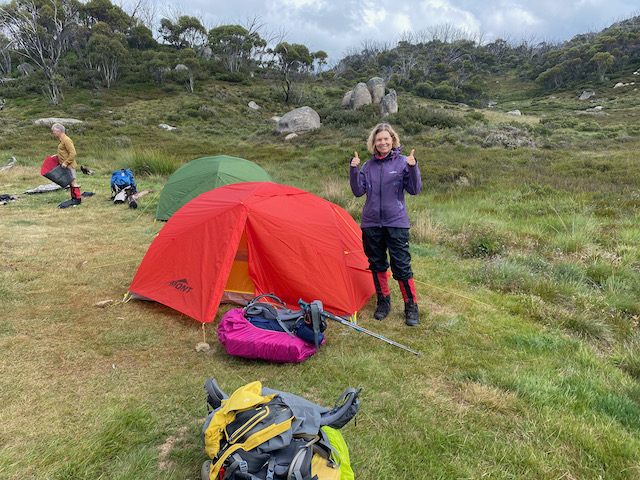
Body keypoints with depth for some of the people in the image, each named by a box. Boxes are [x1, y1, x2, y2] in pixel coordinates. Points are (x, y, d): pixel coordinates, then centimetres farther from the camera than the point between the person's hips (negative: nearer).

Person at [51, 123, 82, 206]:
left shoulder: (66, 140, -16)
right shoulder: (61, 140, 14)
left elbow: (73, 153, -22)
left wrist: (65, 163, -22)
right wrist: (56, 156, 15)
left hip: (69, 165, -10)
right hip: (65, 165, 10)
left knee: (73, 182, -8)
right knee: (70, 182, 14)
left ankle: (78, 199, -4)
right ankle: (73, 198, 20)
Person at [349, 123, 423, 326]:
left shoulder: (403, 162, -1)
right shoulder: (368, 166, 8)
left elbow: (414, 190, -5)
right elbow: (358, 191, 2)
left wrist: (413, 167, -18)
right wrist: (354, 169, -8)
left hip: (396, 222, -3)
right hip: (371, 223, 4)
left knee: (401, 265, -2)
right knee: (377, 264, 12)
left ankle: (411, 307, 13)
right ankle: (383, 301, 30)